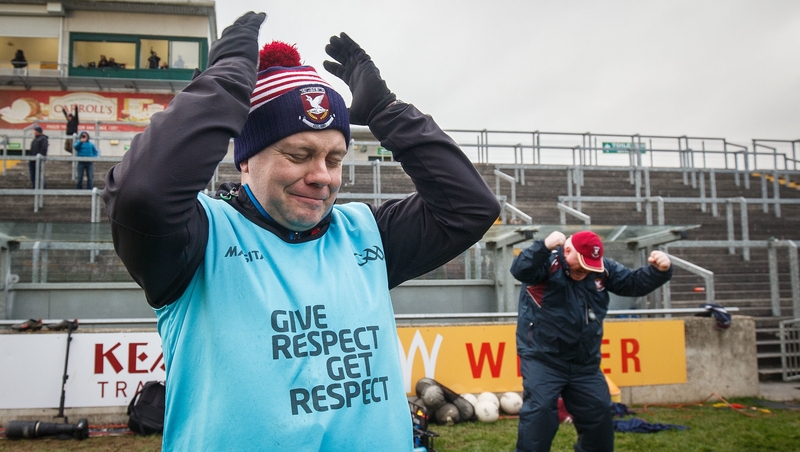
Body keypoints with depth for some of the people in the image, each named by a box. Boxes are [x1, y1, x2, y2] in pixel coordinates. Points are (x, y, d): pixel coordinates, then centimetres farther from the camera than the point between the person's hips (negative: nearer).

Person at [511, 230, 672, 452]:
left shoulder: (603, 269, 3)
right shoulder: (547, 261, -14)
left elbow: (635, 283, 7)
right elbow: (519, 270, -32)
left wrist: (659, 271, -12)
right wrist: (544, 246, -48)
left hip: (585, 364, 6)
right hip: (542, 359, -6)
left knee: (598, 413, 14)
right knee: (539, 412, -14)